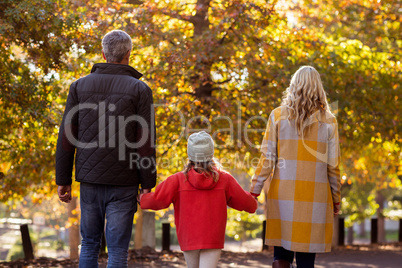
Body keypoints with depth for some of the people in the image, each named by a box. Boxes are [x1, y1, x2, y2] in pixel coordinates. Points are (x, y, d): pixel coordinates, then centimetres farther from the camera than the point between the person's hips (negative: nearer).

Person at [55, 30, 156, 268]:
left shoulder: (80, 86, 5)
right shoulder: (140, 90, -3)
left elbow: (66, 138, 2)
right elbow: (146, 141, -8)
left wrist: (63, 180, 7)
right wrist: (148, 183, -3)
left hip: (89, 180, 3)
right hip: (123, 183, -3)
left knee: (89, 244, 15)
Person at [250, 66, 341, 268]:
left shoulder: (278, 115, 2)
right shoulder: (328, 120, 3)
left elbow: (267, 158, 0)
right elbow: (332, 165, 4)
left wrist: (254, 190, 6)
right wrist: (336, 198, 12)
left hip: (283, 195, 0)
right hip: (315, 197, 0)